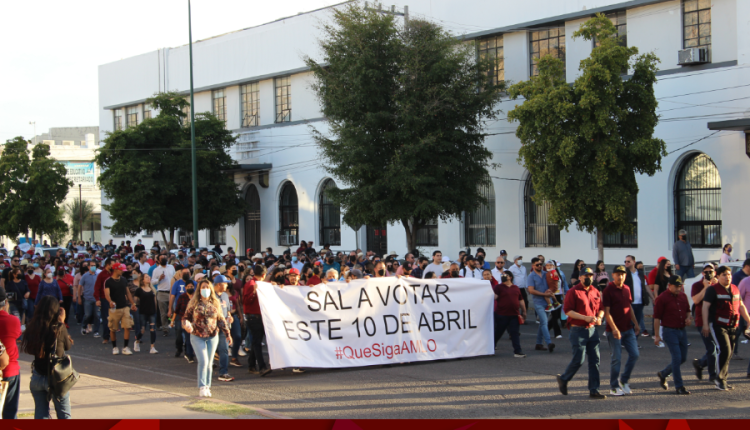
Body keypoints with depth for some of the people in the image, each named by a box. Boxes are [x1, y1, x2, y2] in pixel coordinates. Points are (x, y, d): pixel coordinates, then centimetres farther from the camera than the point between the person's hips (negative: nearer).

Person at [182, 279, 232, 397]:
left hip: (212, 337, 3)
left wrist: (227, 334, 6)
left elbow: (221, 320, 12)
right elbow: (185, 317, 2)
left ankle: (207, 386, 19)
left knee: (209, 363, 7)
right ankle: (202, 387, -6)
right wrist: (186, 324, -20)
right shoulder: (194, 303, 0)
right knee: (203, 361, -14)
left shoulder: (215, 303, 7)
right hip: (197, 337, -3)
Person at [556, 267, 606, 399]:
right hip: (578, 330, -6)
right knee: (579, 359, -7)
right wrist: (585, 318, -21)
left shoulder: (596, 292, 13)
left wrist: (599, 317, -3)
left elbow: (601, 308, 20)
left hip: (592, 329, 6)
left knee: (595, 360, 3)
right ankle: (563, 379, 18)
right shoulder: (573, 292, -7)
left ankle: (594, 390, 8)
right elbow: (567, 310, -13)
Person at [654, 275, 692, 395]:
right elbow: (657, 317, -10)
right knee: (677, 358, -10)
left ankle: (663, 374, 32)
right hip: (670, 331, -7)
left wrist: (688, 318, 1)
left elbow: (688, 310, 24)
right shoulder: (662, 298, -10)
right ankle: (679, 387, -3)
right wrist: (656, 335, -12)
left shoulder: (683, 296, 10)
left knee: (683, 358, 12)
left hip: (682, 330, 7)